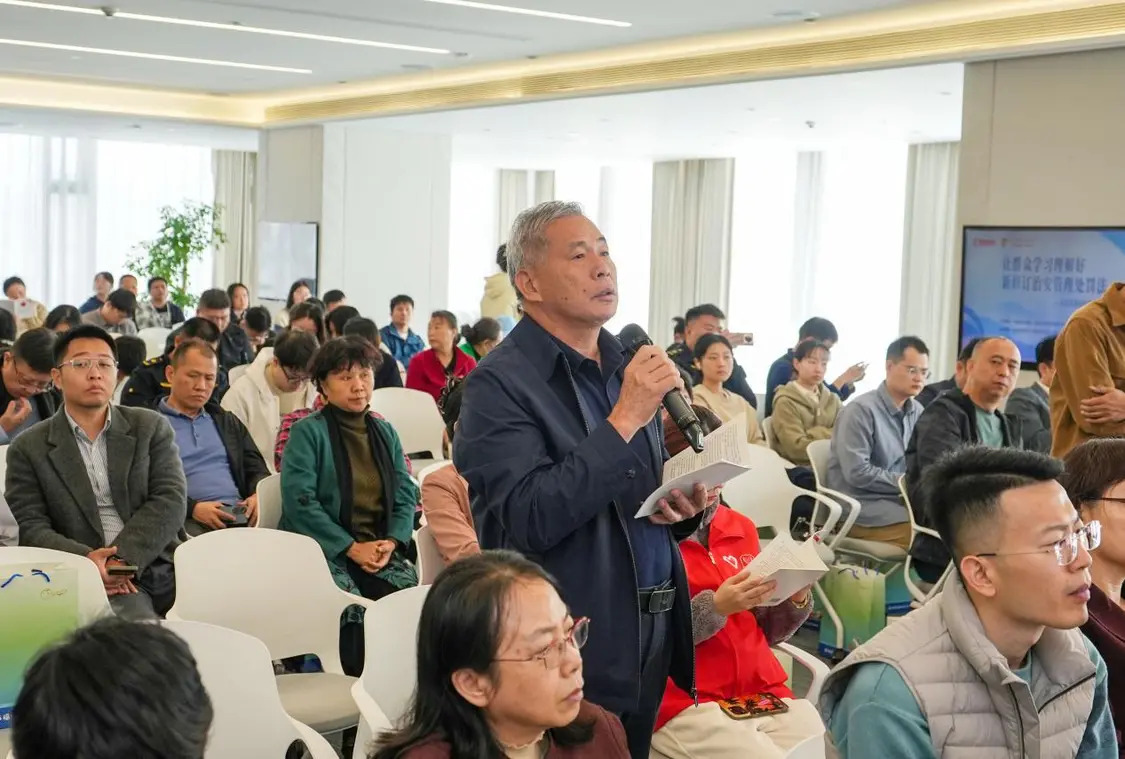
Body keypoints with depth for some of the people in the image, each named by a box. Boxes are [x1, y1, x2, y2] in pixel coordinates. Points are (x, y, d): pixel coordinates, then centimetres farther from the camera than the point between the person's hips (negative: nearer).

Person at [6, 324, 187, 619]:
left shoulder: (151, 427, 12)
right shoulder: (29, 449, 9)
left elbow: (170, 500, 1)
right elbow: (28, 526, 2)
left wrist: (122, 557, -14)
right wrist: (86, 560, -18)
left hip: (163, 566, 3)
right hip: (92, 579, -3)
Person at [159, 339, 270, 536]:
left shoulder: (228, 422, 26)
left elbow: (257, 468, 21)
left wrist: (259, 495, -2)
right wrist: (192, 508, -17)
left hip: (240, 514, 3)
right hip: (187, 520, -3)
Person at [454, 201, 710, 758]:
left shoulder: (628, 367, 10)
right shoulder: (499, 384, -13)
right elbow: (532, 521, -24)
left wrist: (685, 505, -3)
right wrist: (625, 419, -24)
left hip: (651, 645, 7)